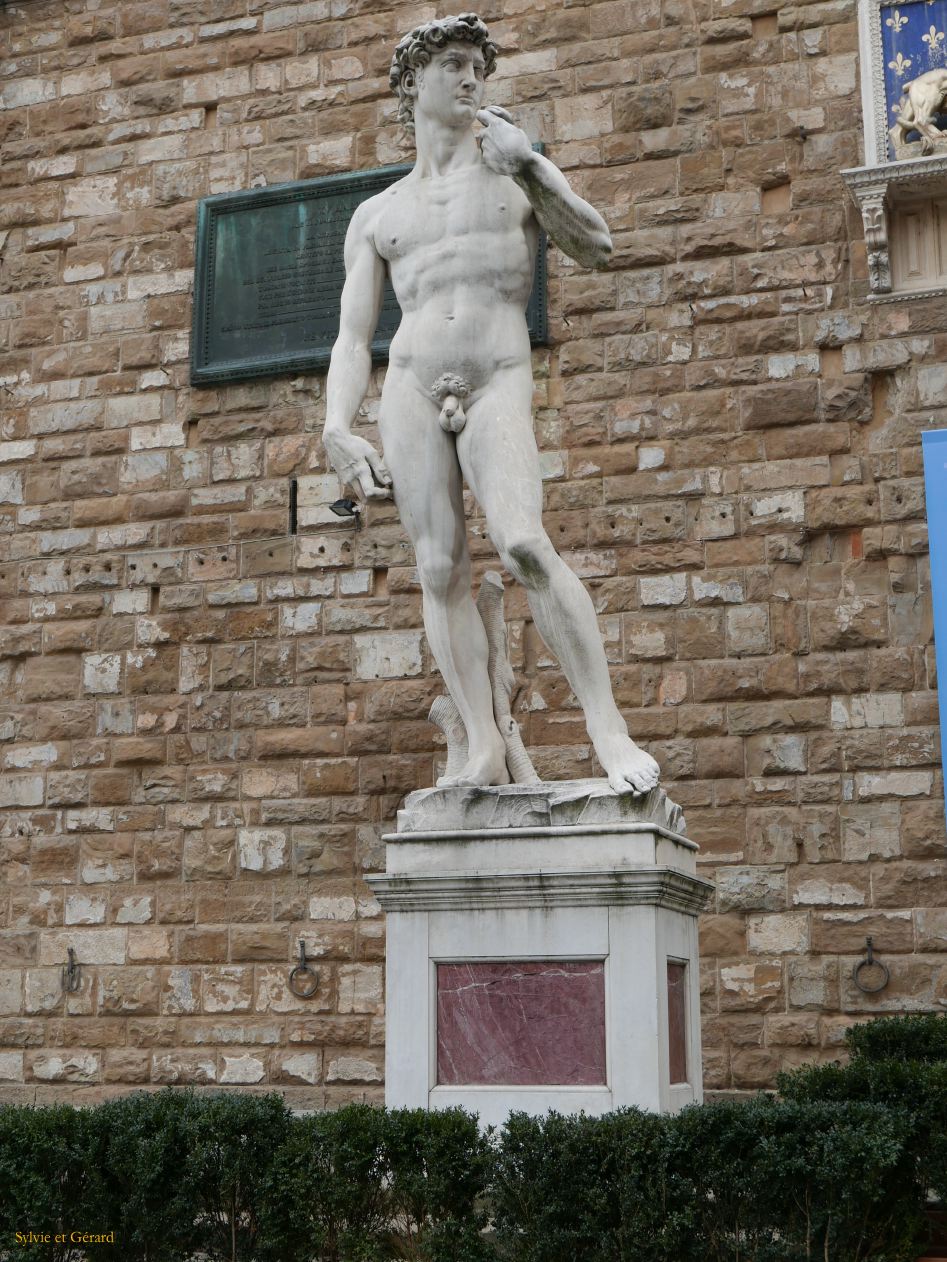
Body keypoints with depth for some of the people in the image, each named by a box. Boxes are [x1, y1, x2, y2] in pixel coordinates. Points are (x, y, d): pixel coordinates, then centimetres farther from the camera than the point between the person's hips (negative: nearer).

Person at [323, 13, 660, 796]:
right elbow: (352, 341, 13)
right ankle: (485, 751, -6)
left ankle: (610, 733, -22)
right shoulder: (376, 216, 20)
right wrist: (338, 431, -4)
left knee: (525, 547, -23)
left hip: (498, 388, -2)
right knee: (441, 569, -8)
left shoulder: (516, 169, 19)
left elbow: (596, 250, 3)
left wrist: (528, 164, -8)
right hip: (411, 387, 3)